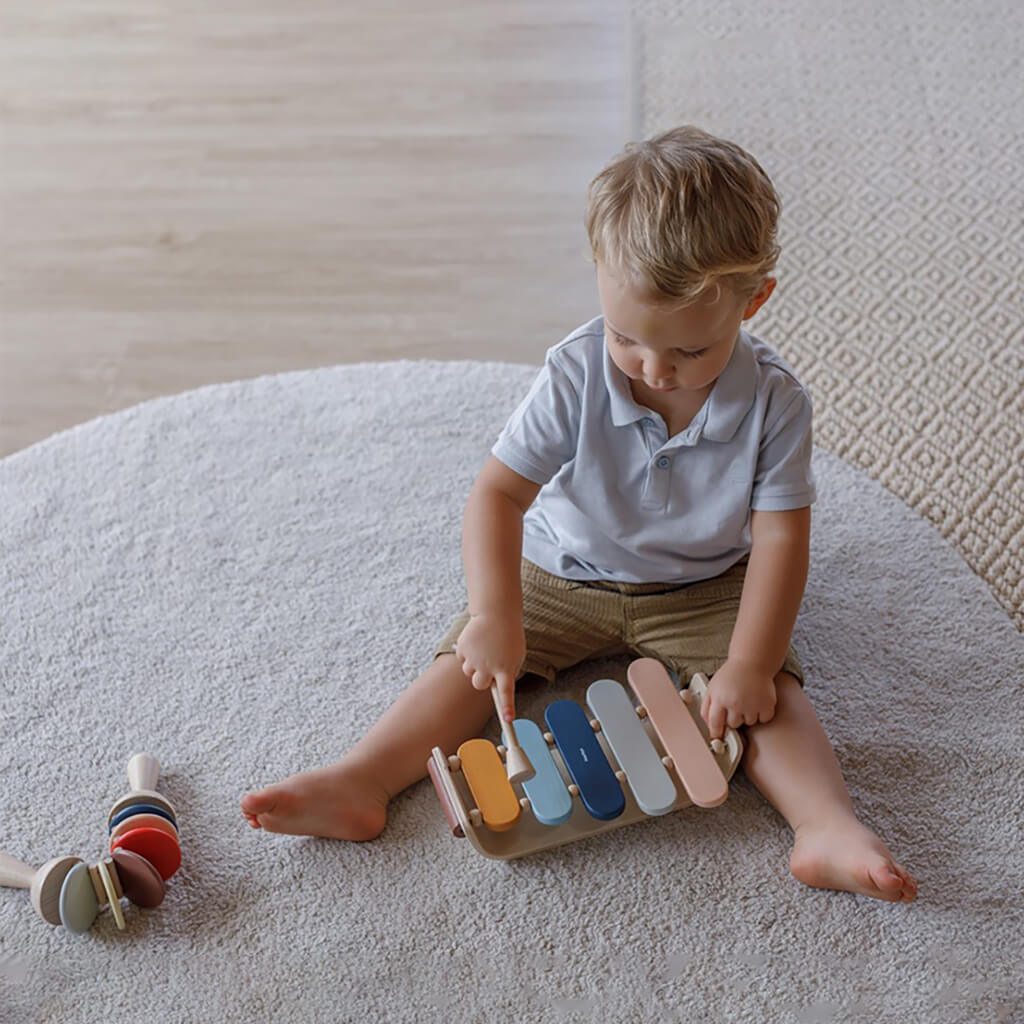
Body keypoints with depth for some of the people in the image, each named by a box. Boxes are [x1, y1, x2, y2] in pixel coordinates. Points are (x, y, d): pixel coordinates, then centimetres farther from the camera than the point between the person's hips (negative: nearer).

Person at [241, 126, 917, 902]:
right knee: (474, 656, -14)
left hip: (704, 591, 0)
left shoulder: (774, 402, -20)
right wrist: (495, 615, -36)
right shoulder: (576, 378, -22)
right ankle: (359, 782, -19)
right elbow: (498, 493, -23)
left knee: (769, 687, -21)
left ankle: (831, 829, -28)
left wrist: (749, 665, -26)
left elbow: (780, 539, -18)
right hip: (566, 576, 0)